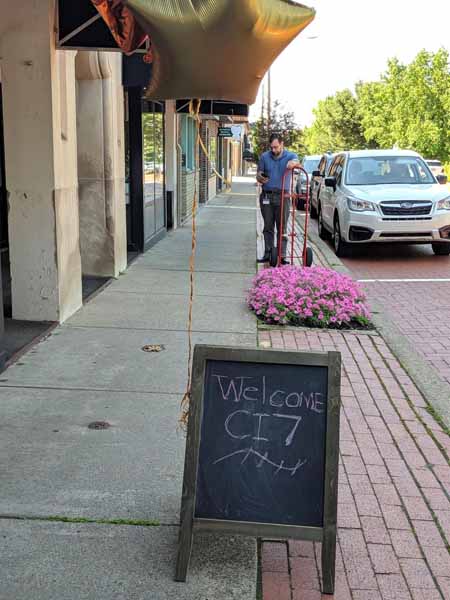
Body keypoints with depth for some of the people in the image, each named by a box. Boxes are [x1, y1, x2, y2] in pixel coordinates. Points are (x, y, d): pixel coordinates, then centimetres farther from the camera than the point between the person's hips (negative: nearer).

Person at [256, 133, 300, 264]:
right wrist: (260, 178, -13)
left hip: (282, 196, -2)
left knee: (282, 227, -2)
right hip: (266, 196, 2)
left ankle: (282, 255, 0)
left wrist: (293, 163, -48)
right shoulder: (264, 157, 7)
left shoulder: (290, 156, 1)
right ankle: (268, 254, 11)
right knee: (268, 227, 6)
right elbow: (258, 175, 12)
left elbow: (296, 161, -23)